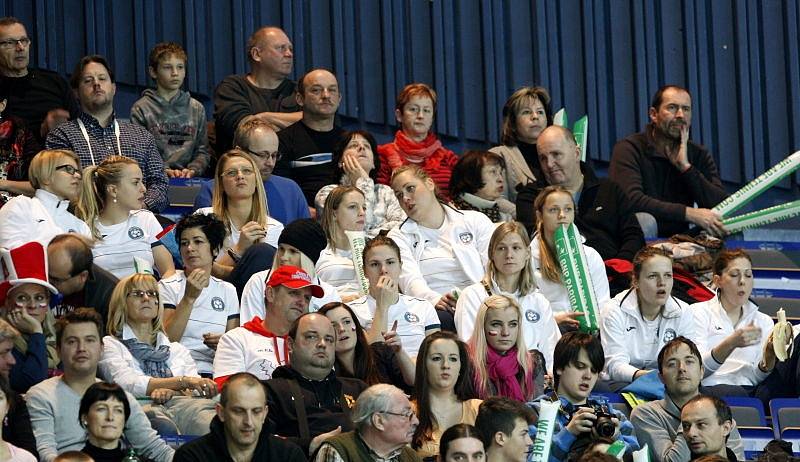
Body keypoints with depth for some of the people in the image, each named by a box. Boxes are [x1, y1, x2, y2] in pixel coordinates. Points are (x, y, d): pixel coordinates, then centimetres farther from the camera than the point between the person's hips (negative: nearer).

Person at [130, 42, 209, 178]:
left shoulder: (196, 109, 17)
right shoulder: (141, 109, 6)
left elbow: (202, 151, 14)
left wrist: (192, 169, -5)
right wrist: (164, 170, -14)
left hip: (189, 181, 2)